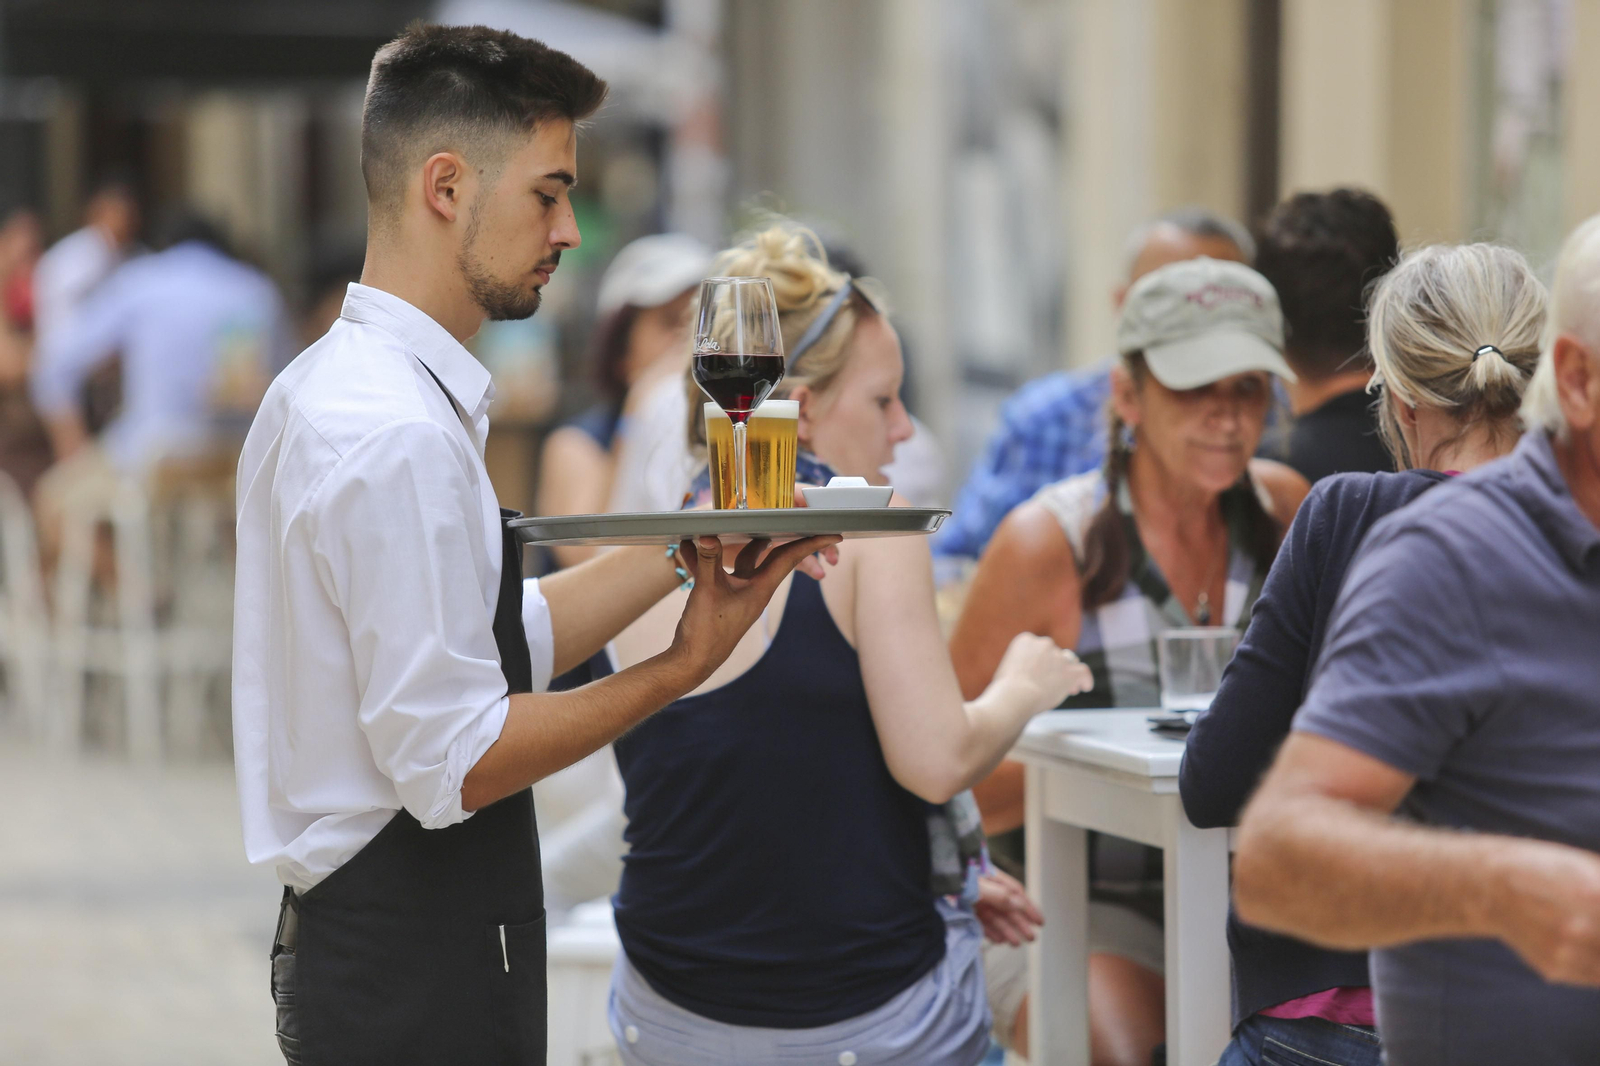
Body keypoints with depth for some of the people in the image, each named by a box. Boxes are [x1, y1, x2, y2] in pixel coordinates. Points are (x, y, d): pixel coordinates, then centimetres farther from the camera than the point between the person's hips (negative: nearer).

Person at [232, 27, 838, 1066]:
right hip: (422, 977, -10)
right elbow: (453, 762, -22)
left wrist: (688, 544, 8)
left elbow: (513, 643, 12)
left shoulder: (324, 388, 11)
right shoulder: (398, 436, -21)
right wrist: (682, 667, -17)